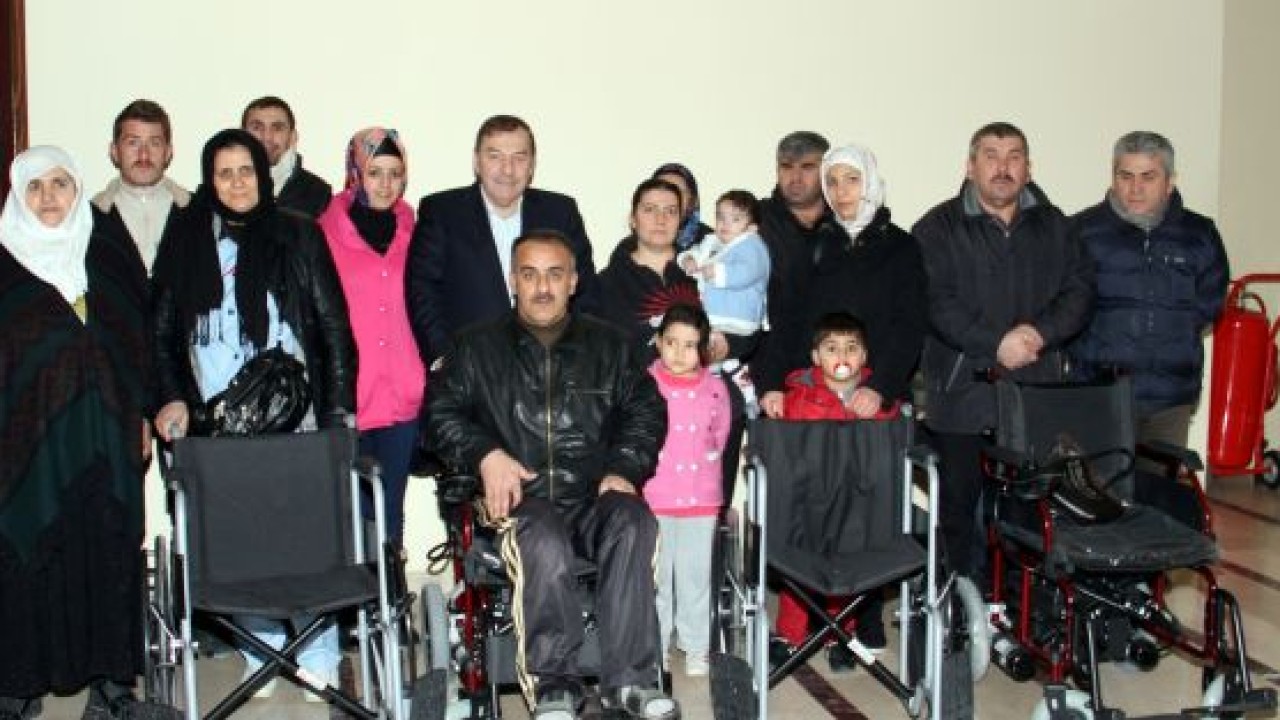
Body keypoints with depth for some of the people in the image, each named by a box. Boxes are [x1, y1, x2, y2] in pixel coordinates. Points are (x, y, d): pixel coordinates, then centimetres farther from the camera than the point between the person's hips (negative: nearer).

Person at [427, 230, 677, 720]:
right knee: (545, 542, -36)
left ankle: (629, 679, -28)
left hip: (594, 496, 2)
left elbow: (646, 409, 15)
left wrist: (624, 469, -2)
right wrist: (486, 455, -8)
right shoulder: (477, 347, 15)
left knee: (634, 525, -33)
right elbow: (440, 412, 10)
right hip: (520, 499, -1)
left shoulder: (608, 345, 19)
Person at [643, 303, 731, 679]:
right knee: (655, 575, 9)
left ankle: (696, 647, 21)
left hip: (700, 497, 1)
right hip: (653, 496, -1)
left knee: (695, 574, 10)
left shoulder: (715, 388, 1)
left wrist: (703, 461, 10)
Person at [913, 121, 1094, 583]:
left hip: (1039, 392, 3)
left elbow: (1079, 289, 7)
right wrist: (996, 343, -17)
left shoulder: (1053, 226, 14)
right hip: (964, 390, -2)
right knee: (962, 502, 4)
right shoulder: (939, 228, 1)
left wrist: (1042, 332, -11)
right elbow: (936, 303, -10)